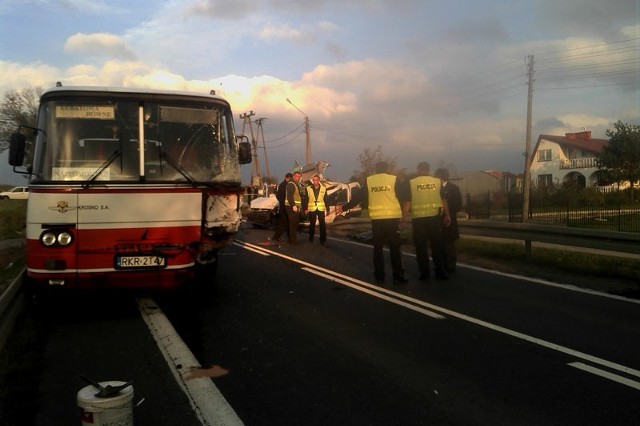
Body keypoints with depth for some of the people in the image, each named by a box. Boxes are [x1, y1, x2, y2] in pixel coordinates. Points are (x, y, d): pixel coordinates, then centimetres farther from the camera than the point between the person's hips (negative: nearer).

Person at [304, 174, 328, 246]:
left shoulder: (323, 189, 5)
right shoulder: (308, 189, 2)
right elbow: (306, 199, 4)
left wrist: (327, 209, 7)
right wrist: (306, 209, -4)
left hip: (321, 209, 0)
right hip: (311, 209, 0)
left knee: (322, 224, -4)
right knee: (312, 224, 7)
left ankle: (323, 240, 0)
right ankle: (311, 239, 18)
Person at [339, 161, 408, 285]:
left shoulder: (369, 181, 5)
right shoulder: (394, 179, 0)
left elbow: (358, 197, 6)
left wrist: (344, 207, 14)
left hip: (376, 219, 2)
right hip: (392, 218, -2)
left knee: (378, 248, 10)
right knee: (394, 248, 2)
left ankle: (379, 276, 11)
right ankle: (398, 276, 1)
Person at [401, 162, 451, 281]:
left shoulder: (411, 183, -2)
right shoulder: (437, 182, 4)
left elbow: (407, 203, -5)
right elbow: (444, 200, 9)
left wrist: (403, 217, 1)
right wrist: (447, 215, 20)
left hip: (418, 218, -1)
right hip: (434, 217, 2)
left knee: (421, 247, 6)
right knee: (437, 245, 12)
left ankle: (424, 273, 8)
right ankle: (440, 271, 14)